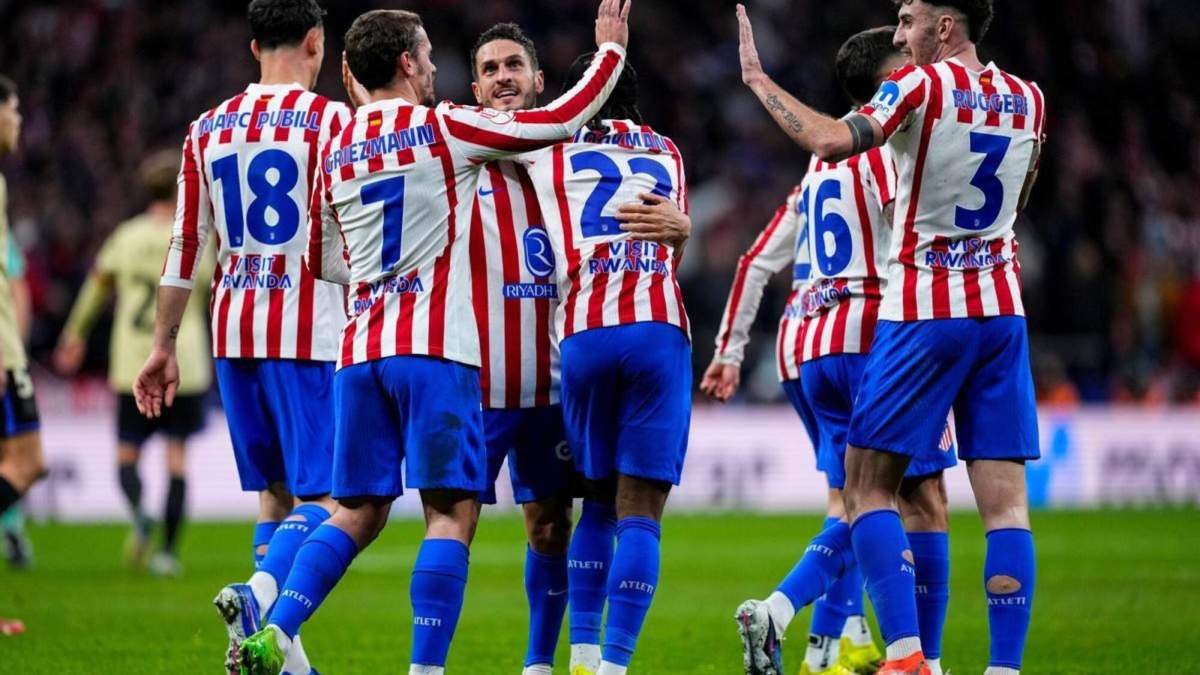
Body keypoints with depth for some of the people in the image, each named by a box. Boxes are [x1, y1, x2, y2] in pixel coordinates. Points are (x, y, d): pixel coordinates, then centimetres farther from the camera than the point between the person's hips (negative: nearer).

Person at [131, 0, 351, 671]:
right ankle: (258, 595, -32)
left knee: (275, 494, 15)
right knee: (321, 501, -6)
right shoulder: (332, 120, -6)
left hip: (234, 336, 5)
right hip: (309, 337, -5)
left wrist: (164, 346, 17)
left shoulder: (209, 130, 10)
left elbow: (186, 245, 12)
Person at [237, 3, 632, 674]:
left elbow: (324, 261, 24)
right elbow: (562, 120, -1)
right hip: (435, 347, -6)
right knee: (453, 511, -5)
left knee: (359, 511, 12)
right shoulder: (441, 128, -3)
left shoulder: (335, 152, 13)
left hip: (362, 347, 6)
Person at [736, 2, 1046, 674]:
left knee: (868, 484, 1)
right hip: (1002, 313, 5)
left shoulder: (923, 85, -9)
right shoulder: (1028, 99, 10)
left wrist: (758, 78, -14)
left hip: (924, 314, -5)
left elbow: (832, 141, -25)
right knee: (1006, 498, 1)